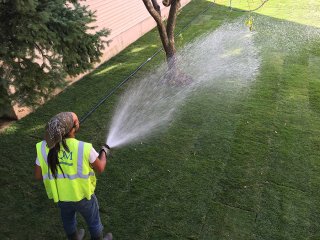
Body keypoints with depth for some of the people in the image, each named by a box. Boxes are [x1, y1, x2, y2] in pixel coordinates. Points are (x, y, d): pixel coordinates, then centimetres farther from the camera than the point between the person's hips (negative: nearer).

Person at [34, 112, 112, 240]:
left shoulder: (44, 147, -22)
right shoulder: (84, 149, -33)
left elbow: (38, 175, -10)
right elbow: (100, 168, -15)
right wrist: (104, 152, 4)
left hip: (61, 195, 4)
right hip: (82, 195, -4)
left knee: (68, 219, 33)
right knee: (93, 221, 25)